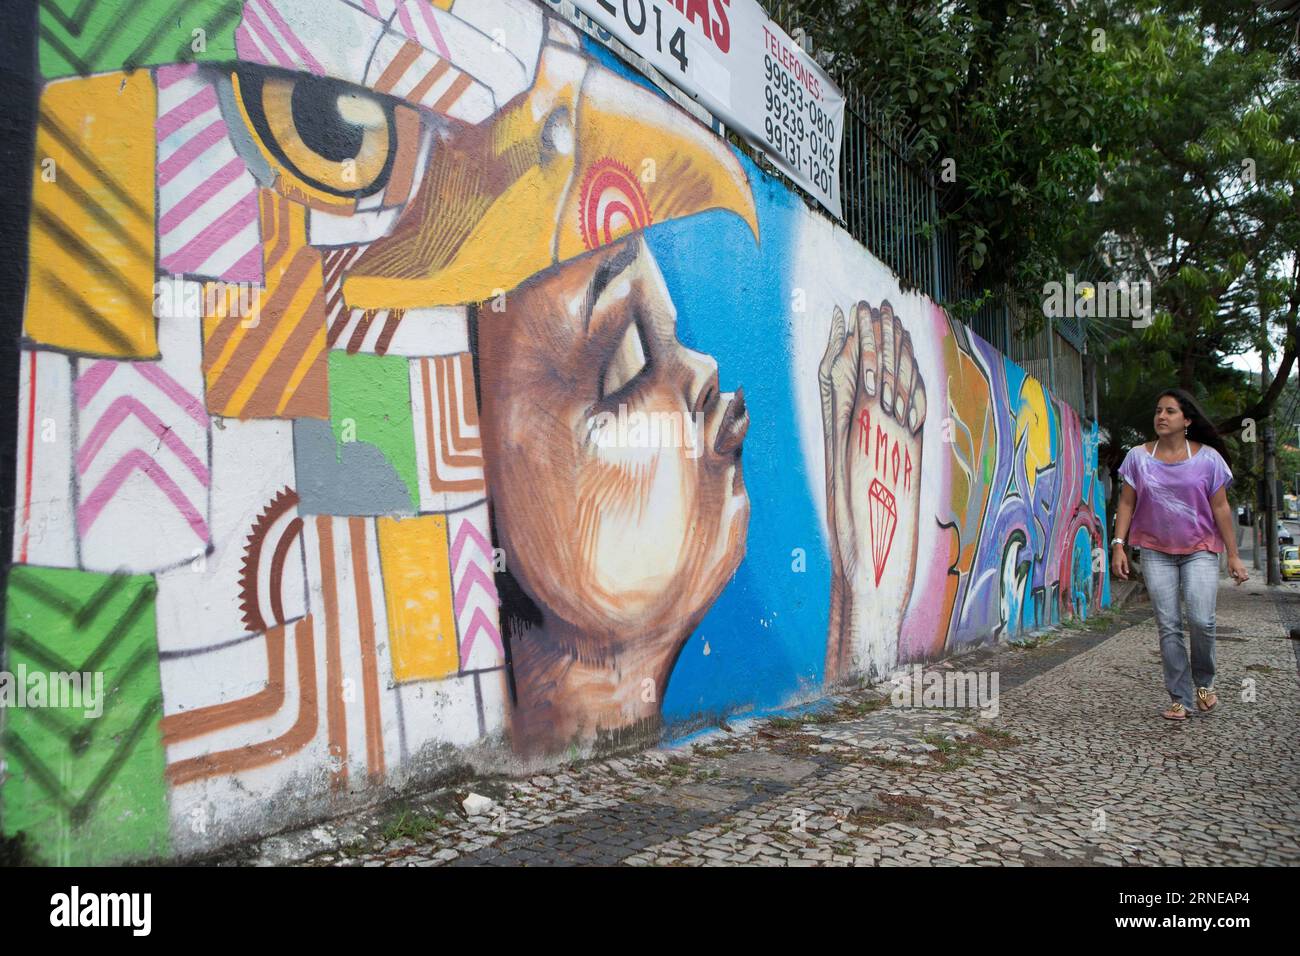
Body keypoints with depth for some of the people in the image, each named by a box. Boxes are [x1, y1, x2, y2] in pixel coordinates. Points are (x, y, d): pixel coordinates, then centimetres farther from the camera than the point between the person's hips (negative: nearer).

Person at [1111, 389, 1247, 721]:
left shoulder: (1207, 458, -2)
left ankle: (1204, 681, 12)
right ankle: (1181, 699, 9)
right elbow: (1126, 503, 3)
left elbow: (1220, 508, 1)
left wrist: (1233, 555, 0)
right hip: (1156, 550, 1)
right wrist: (1118, 545, -5)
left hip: (1200, 549, -1)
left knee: (1201, 620, -17)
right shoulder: (1138, 457, 1)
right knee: (1168, 626, 0)